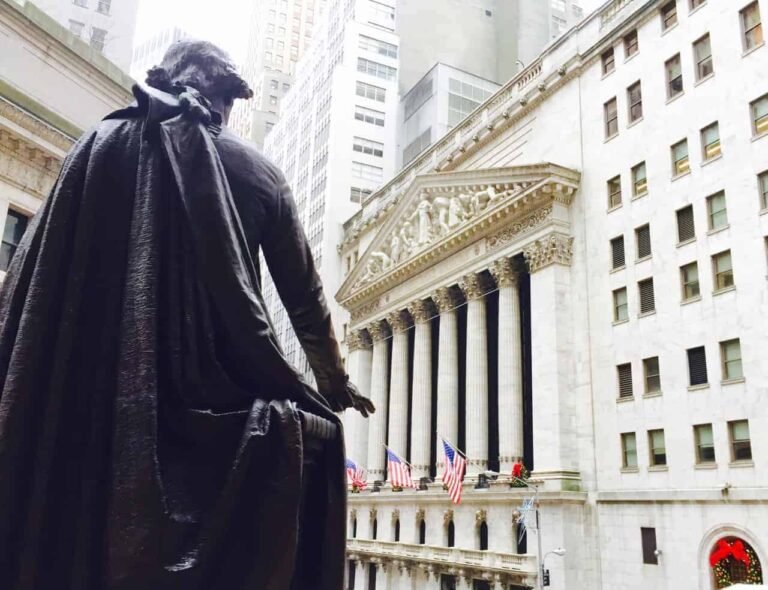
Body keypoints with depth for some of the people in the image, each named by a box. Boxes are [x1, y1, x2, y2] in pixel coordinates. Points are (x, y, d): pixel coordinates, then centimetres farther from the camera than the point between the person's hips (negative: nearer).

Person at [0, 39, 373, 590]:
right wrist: (335, 384, 25)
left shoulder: (101, 146, 7)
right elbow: (306, 296, 11)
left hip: (93, 390, 2)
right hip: (219, 394, -2)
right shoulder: (256, 172, 6)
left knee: (71, 539, 12)